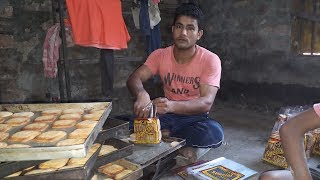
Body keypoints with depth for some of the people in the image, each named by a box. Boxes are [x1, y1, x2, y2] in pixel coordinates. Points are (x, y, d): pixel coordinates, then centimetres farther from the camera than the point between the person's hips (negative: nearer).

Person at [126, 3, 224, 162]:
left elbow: (206, 103, -25)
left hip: (195, 117, -1)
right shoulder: (160, 55, -6)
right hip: (168, 116, 1)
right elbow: (134, 79, -15)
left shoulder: (210, 60, -16)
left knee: (215, 133, -35)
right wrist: (141, 94, -41)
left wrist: (172, 105, -45)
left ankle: (164, 136, -15)